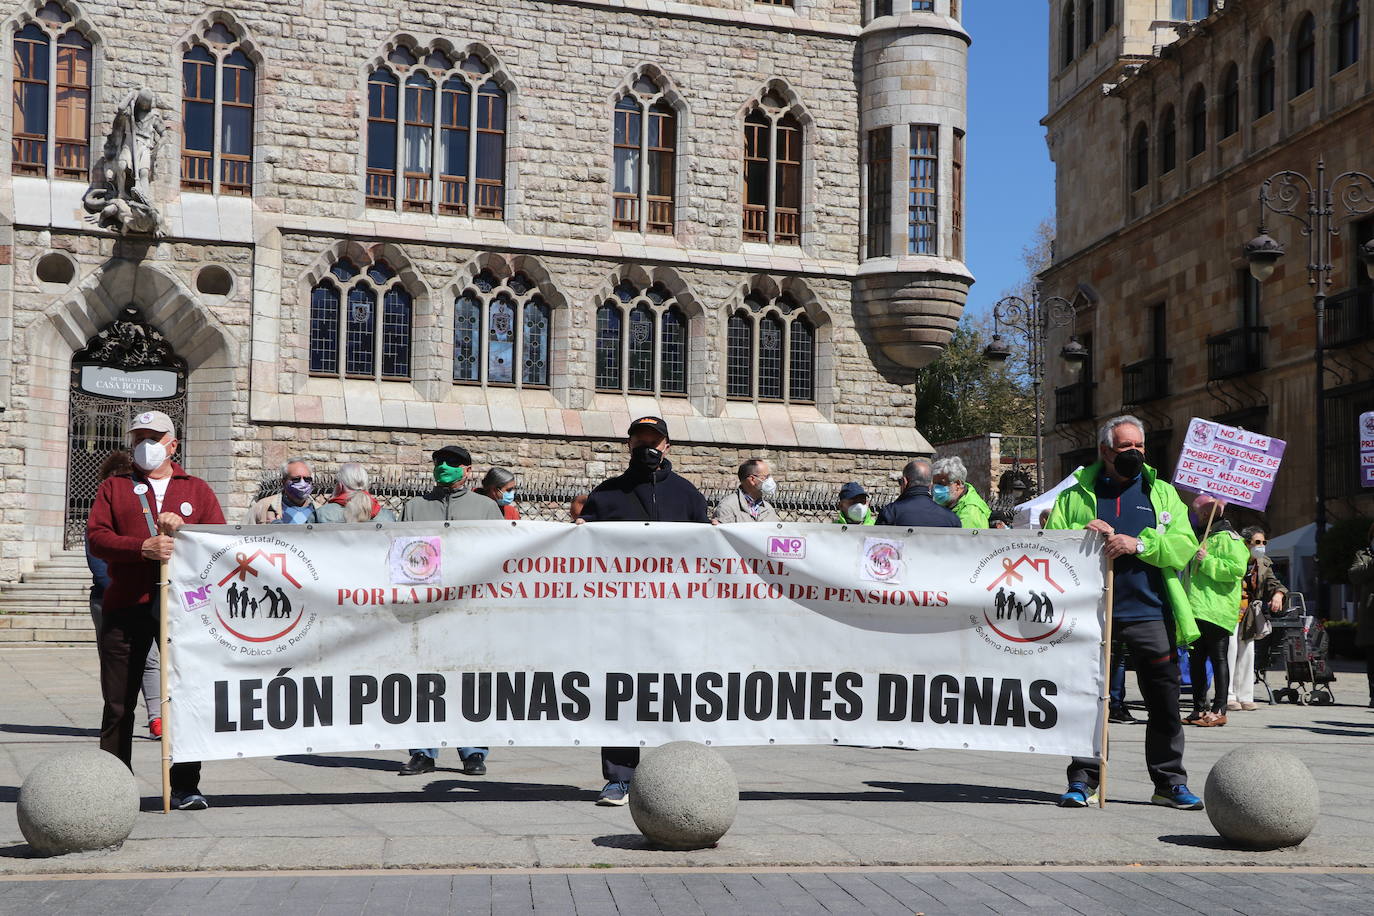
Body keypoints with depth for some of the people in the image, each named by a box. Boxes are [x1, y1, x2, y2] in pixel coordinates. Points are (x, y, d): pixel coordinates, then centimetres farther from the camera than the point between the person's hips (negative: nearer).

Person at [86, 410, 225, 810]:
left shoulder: (197, 490, 16)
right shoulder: (113, 487, 14)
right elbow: (97, 537, 0)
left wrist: (181, 527, -10)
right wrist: (143, 547, -15)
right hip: (126, 608, 0)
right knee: (119, 702, 2)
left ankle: (185, 787, 7)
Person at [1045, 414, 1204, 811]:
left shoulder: (1163, 493, 13)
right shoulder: (1076, 495, 11)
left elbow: (1183, 545, 1)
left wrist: (1138, 544, -14)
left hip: (1148, 612, 1)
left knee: (1164, 700, 3)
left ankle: (1170, 782, 14)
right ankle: (1083, 780, 9)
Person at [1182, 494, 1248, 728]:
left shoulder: (1227, 538, -7)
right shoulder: (1201, 538, 23)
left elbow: (1237, 569, -22)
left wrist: (1207, 561, -19)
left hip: (1216, 612, -9)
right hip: (1197, 611, 9)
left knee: (1217, 658, -5)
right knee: (1196, 659, 10)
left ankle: (1219, 710, -2)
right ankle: (1199, 709, 16)